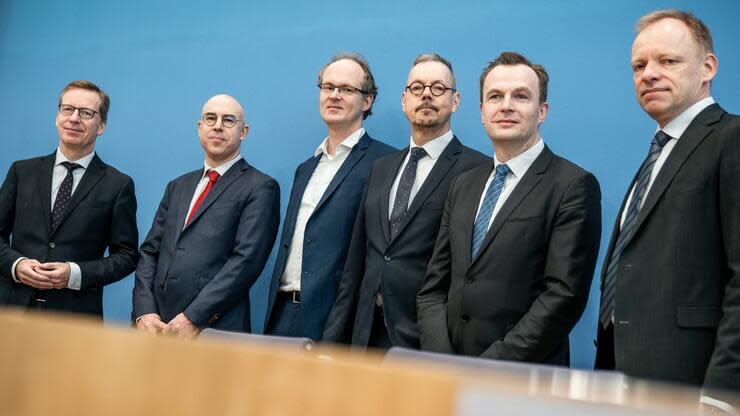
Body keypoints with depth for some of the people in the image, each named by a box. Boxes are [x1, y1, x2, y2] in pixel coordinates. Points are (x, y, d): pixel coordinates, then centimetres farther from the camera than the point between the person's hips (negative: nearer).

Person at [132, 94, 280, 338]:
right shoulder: (178, 187, 17)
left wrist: (193, 318, -18)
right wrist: (144, 312, -4)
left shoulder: (260, 188, -3)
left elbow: (246, 260, -13)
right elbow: (150, 251, 11)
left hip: (214, 330, -5)